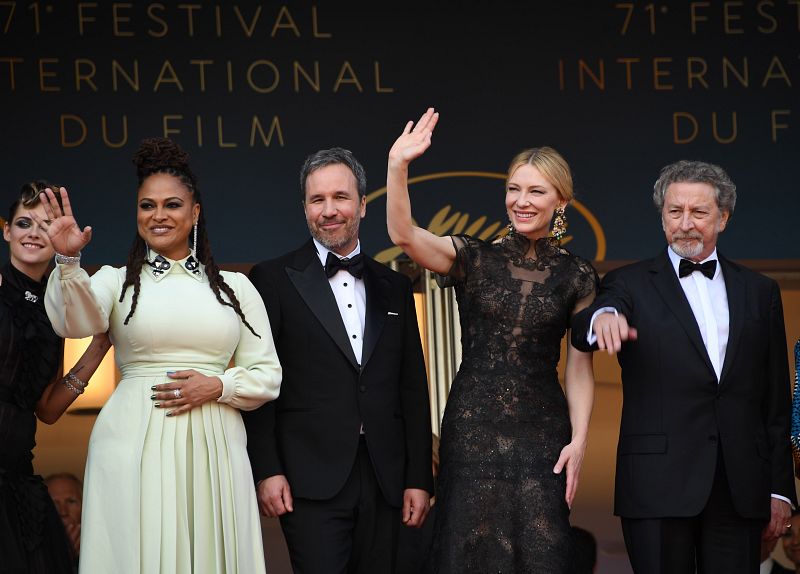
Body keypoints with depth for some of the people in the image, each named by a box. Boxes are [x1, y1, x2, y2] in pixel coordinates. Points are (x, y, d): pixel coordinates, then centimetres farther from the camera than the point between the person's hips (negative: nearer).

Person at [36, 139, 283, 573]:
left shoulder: (235, 287, 11)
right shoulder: (118, 281, 7)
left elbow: (267, 375, 9)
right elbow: (75, 322, -15)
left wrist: (217, 386, -9)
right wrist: (68, 262, -31)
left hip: (213, 446, 1)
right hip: (136, 444, -1)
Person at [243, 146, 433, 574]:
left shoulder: (394, 287, 15)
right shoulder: (274, 279, 3)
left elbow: (412, 389, 14)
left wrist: (419, 478, 8)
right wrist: (266, 471, -9)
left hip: (383, 479, 4)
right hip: (312, 481, -4)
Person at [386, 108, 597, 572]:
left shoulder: (577, 277, 3)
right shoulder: (475, 259, 1)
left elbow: (580, 368, 2)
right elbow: (404, 234, -16)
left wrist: (579, 440, -8)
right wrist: (398, 167, -29)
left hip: (542, 434, 0)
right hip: (472, 428, 0)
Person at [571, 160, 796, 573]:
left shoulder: (759, 291, 14)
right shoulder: (632, 284, 6)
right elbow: (581, 333, -16)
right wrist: (603, 317, -40)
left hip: (741, 490, 3)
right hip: (659, 488, -2)